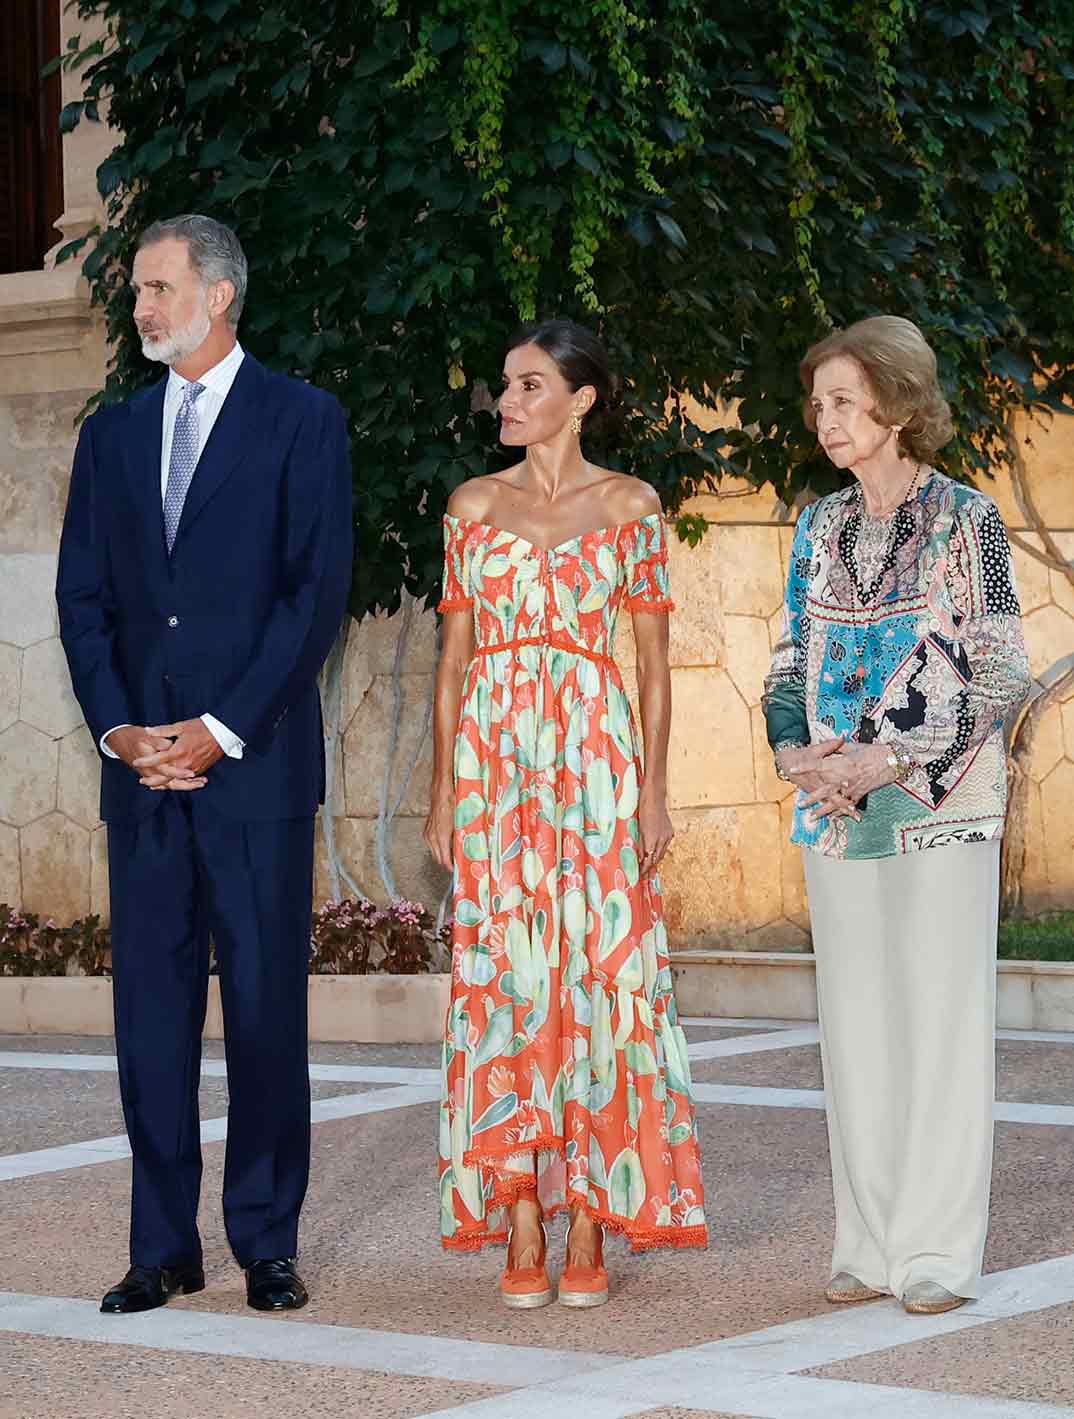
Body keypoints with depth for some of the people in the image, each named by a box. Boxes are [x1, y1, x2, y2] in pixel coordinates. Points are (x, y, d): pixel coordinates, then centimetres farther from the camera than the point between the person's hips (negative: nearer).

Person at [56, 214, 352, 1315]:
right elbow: (82, 597, 11)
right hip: (142, 767, 4)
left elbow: (317, 589, -6)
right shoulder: (110, 436, 15)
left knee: (265, 1007, 0)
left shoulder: (302, 422, 1)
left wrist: (222, 730, -12)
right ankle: (164, 1246, 10)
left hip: (256, 764, -4)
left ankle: (267, 1243, 8)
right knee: (150, 1007, 4)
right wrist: (118, 731, -4)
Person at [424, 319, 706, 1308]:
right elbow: (454, 658, 11)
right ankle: (520, 1229, 3)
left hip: (594, 755, -2)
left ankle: (588, 1225, 2)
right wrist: (443, 790, 4)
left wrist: (655, 789, -4)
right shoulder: (474, 506, 10)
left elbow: (654, 661, 3)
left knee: (596, 974, -4)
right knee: (502, 977, -1)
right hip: (493, 758, 2)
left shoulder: (630, 507, 4)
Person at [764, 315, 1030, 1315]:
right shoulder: (820, 528, 11)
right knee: (854, 1021, 7)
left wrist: (889, 761, -15)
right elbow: (791, 659, 16)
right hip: (835, 814, 5)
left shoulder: (965, 520, -5)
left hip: (938, 809, -5)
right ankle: (872, 1245, 15)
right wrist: (791, 748, -4)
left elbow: (1002, 674, -8)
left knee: (940, 1017, -3)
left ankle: (939, 1251, 4)